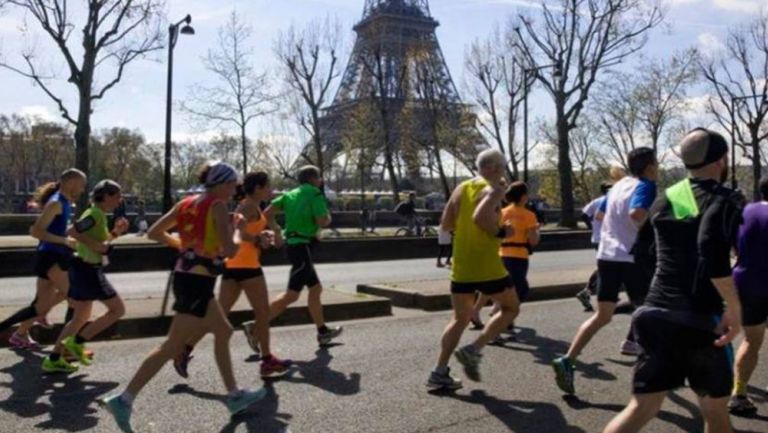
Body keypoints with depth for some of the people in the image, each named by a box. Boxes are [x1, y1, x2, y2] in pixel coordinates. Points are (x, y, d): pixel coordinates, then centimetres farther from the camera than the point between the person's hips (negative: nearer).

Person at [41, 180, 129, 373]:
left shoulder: (98, 214, 15)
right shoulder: (95, 214, -14)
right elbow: (73, 231, -26)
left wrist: (116, 232, 10)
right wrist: (95, 245, -24)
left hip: (83, 269, 10)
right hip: (89, 270, -10)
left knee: (81, 317, 17)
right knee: (118, 309, -3)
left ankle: (54, 359, 19)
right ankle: (77, 342, -1)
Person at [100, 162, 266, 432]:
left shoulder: (187, 203, 10)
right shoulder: (217, 206, -11)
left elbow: (154, 232, 12)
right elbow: (229, 250, -18)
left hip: (186, 277, 9)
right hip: (198, 282, -9)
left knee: (223, 332, 19)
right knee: (172, 347, -3)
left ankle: (234, 396, 28)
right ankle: (123, 400, 0)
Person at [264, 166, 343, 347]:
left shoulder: (290, 195, 14)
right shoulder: (315, 194, -7)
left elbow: (267, 213, 6)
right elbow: (322, 222, -16)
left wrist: (277, 230, 15)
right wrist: (329, 217, 5)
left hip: (292, 243, 9)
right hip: (302, 246, -9)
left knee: (315, 288, 16)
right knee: (292, 294, -9)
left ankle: (323, 332, 22)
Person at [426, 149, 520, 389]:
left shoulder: (461, 188, 12)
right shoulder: (494, 190, -8)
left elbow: (445, 225, 12)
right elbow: (480, 217, -26)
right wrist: (501, 232, -12)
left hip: (461, 267, 7)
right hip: (486, 266, -6)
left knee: (460, 319, 17)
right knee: (511, 308, 15)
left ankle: (439, 373, 10)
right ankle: (473, 350, 1)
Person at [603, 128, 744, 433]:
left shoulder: (664, 201, 11)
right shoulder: (724, 199, -6)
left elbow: (642, 253, 20)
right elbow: (713, 249, -26)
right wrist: (734, 306, -18)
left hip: (656, 315, 5)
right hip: (700, 320, -5)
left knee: (642, 407, 7)